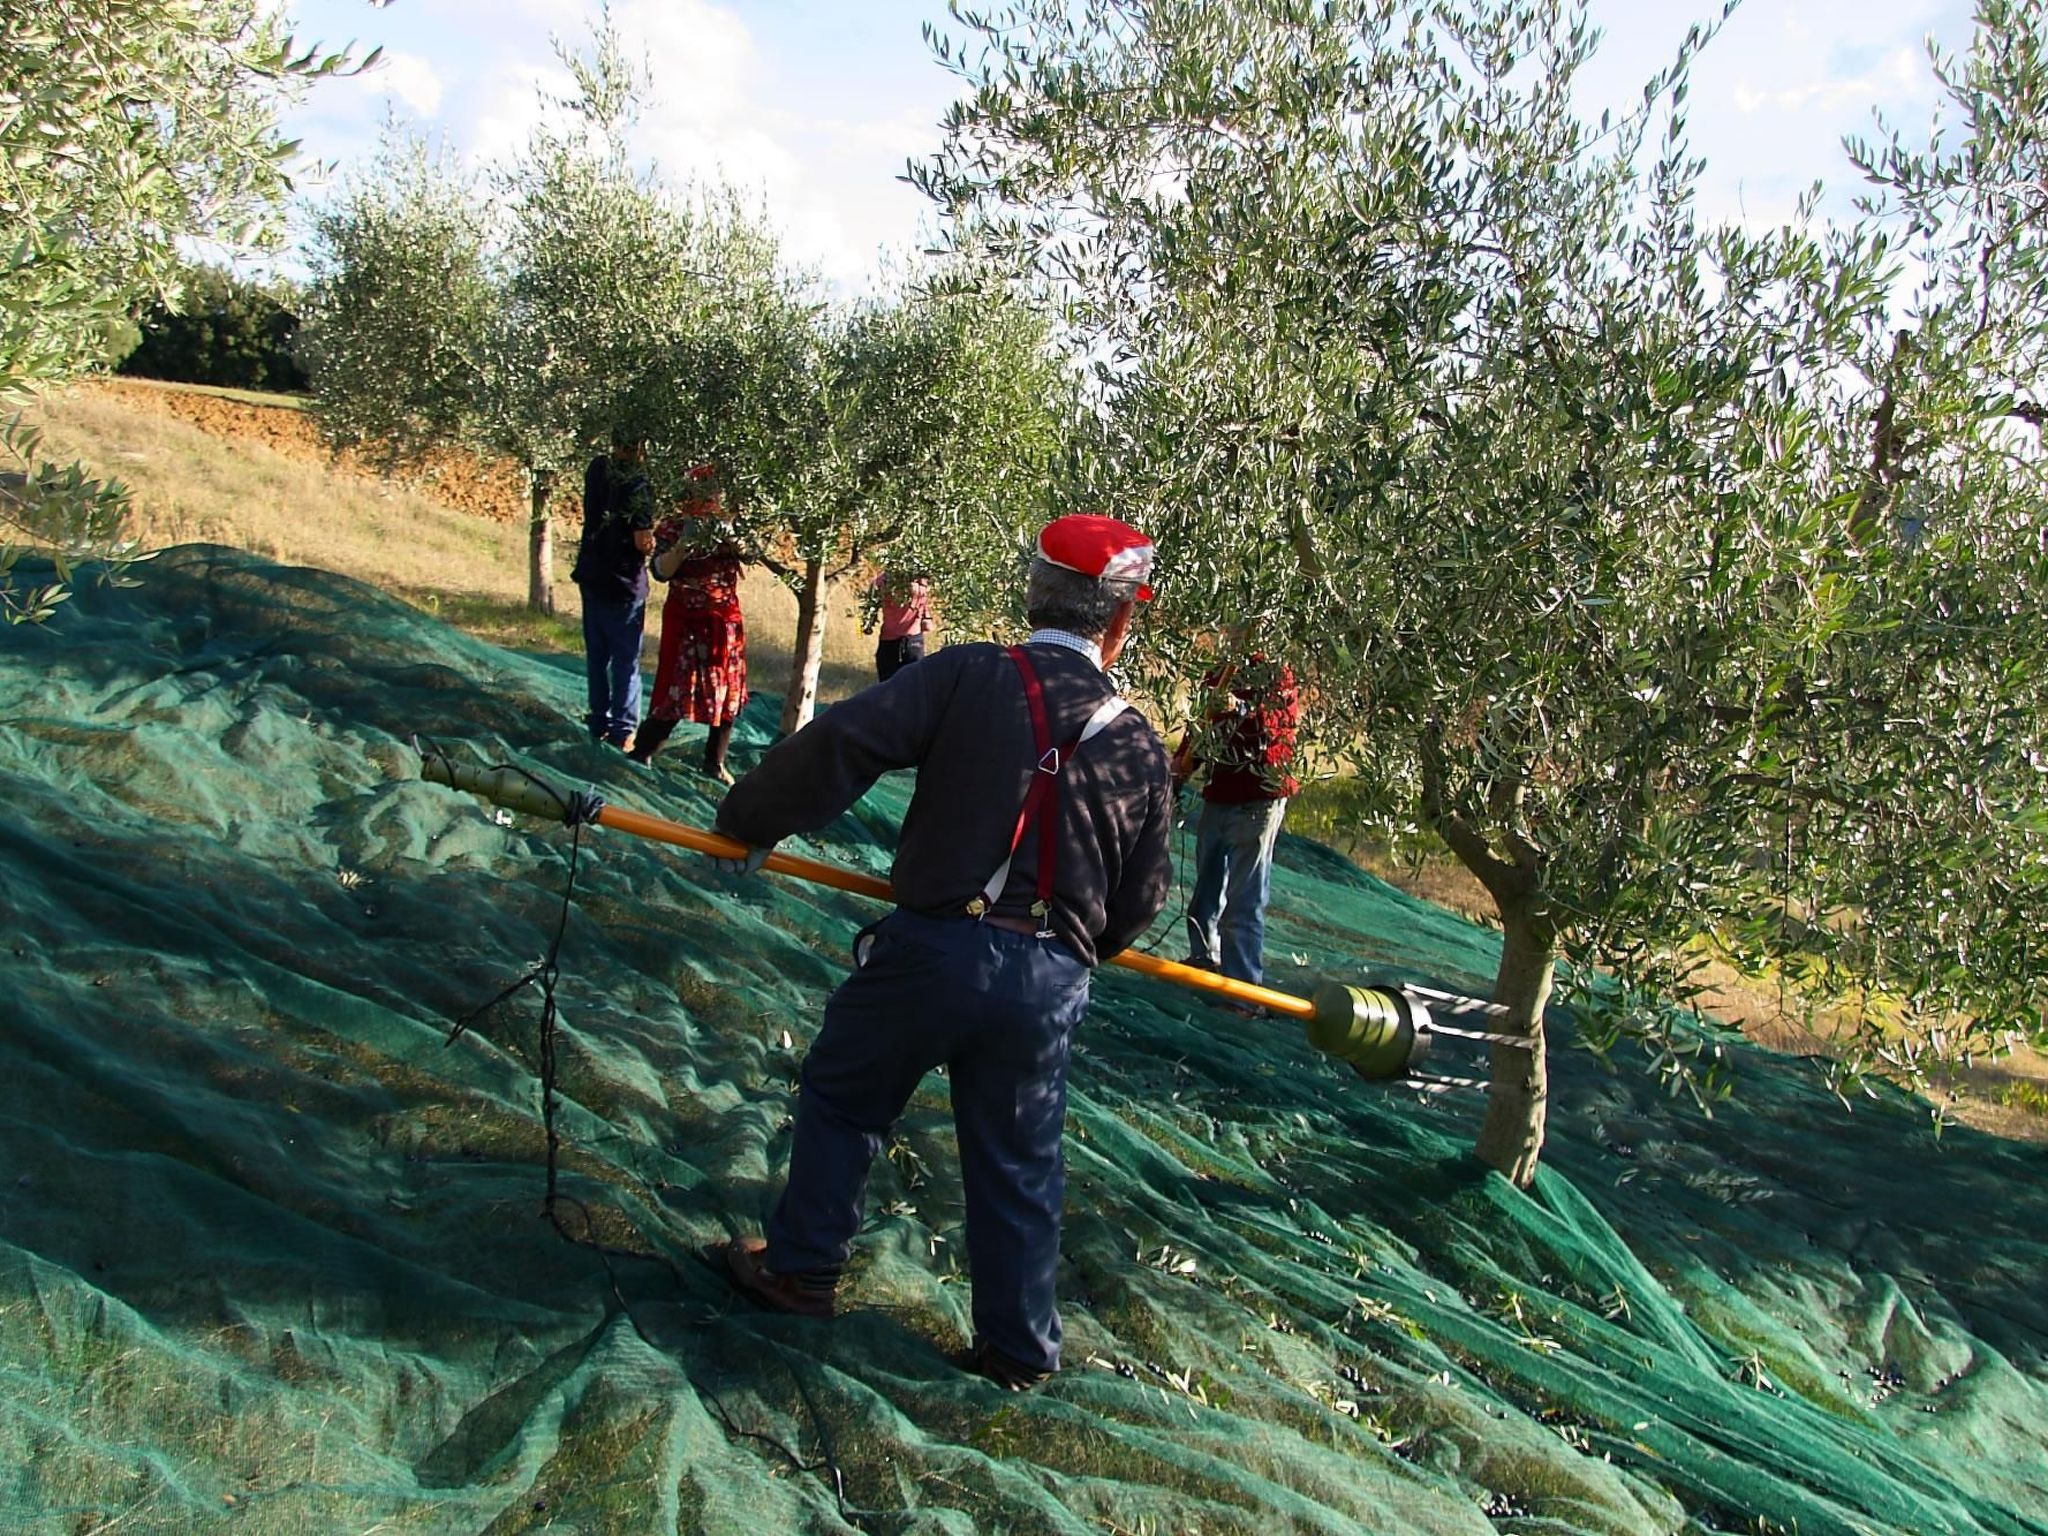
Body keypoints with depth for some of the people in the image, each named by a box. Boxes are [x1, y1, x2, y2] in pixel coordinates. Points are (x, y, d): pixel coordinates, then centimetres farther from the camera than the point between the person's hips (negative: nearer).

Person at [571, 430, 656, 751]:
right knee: (626, 661, 4)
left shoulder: (598, 467, 1)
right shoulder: (636, 481, -19)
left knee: (597, 655, 16)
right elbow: (643, 542, -22)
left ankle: (599, 724, 23)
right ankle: (623, 731, 7)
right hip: (623, 581, -6)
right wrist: (657, 538, -1)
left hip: (591, 576, 6)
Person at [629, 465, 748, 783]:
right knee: (676, 690, -7)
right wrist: (684, 544, -24)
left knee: (727, 691, 4)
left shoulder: (730, 526, 5)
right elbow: (661, 571, -11)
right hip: (684, 621, -3)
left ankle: (715, 763, 15)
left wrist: (729, 538, -27)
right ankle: (642, 753, 5)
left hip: (724, 622, 3)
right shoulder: (675, 527, 0)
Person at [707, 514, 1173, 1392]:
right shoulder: (1140, 747, 3)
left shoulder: (966, 678, -7)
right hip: (1051, 984, 3)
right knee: (1018, 1163, 17)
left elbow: (841, 740, -16)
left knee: (842, 1097, 22)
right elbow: (1140, 901, 9)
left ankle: (801, 1266, 32)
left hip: (932, 947, -2)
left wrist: (749, 823, -2)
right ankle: (1018, 1346, 28)